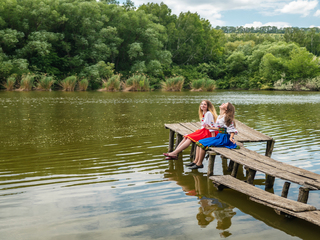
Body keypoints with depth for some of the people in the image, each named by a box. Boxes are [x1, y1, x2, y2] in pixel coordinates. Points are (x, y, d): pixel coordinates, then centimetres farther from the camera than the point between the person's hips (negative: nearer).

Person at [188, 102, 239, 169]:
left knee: (203, 144, -19)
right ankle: (196, 161, 4)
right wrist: (210, 128, 24)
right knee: (199, 142, 3)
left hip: (224, 138, -9)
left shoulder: (226, 118, -16)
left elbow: (232, 130, -16)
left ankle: (199, 164, -8)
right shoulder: (219, 117, 11)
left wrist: (231, 138, -30)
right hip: (219, 136, 9)